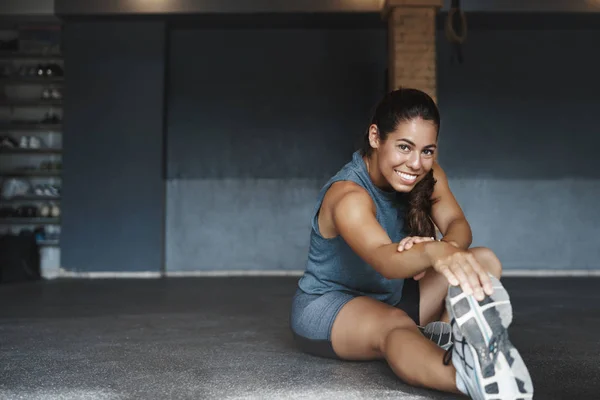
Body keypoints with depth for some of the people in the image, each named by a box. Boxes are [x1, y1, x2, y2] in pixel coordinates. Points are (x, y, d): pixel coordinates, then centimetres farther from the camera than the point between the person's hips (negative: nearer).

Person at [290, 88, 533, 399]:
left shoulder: (428, 176, -6)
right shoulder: (347, 196, -29)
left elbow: (457, 224, -19)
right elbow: (383, 259, -47)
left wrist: (447, 246, -44)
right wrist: (434, 252, -69)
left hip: (390, 297, 8)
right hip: (326, 307, -8)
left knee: (485, 261, -9)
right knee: (395, 325, -43)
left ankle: (450, 339, -30)